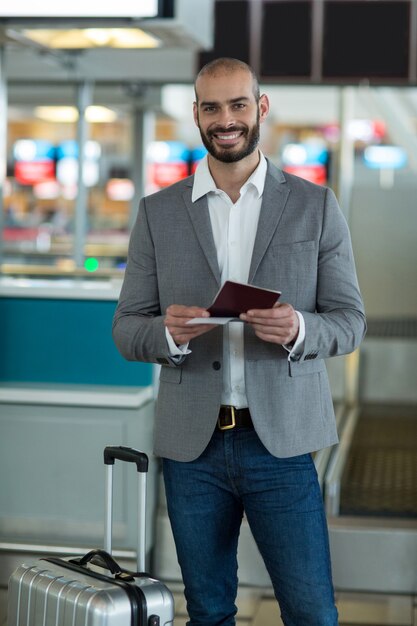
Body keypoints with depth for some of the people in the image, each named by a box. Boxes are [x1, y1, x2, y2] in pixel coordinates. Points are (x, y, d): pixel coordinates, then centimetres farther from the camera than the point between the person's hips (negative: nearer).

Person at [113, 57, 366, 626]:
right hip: (192, 445, 2)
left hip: (281, 441, -1)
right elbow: (126, 329, 5)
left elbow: (350, 321, 2)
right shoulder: (158, 212, 5)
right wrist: (169, 333, -18)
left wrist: (299, 330, -20)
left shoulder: (315, 206, 3)